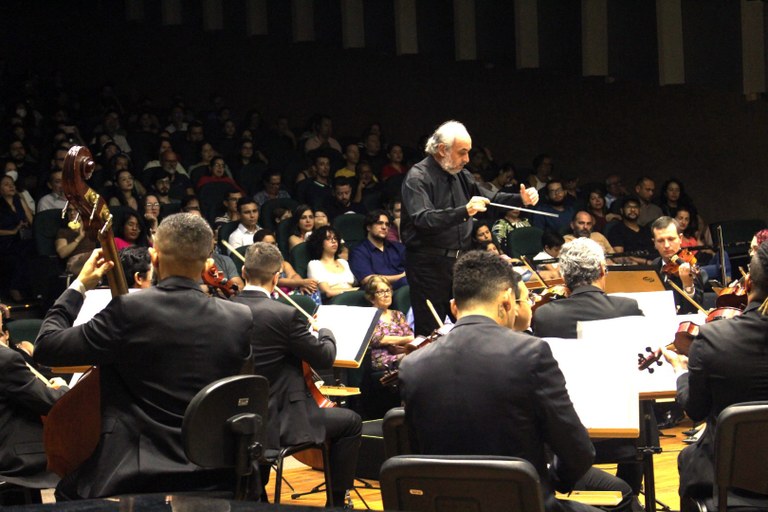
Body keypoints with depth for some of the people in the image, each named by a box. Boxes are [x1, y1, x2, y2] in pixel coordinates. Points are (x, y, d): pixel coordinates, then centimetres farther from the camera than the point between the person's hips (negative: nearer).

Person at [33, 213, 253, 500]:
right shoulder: (240, 320, -4)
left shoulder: (129, 311, -14)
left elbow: (47, 347, -7)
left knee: (69, 490, 25)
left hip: (137, 478, -3)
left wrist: (79, 286, 6)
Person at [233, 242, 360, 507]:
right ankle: (336, 501, 16)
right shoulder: (285, 315, -20)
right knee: (351, 422, 10)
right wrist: (326, 333, 13)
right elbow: (325, 357, -9)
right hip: (277, 422, -7)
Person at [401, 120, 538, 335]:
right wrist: (465, 211, -36)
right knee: (430, 332, -4)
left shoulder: (461, 175, 13)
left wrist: (521, 199, 6)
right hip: (429, 263, -7)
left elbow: (488, 200, 23)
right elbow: (423, 219, -26)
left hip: (460, 260, 8)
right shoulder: (418, 177, -12)